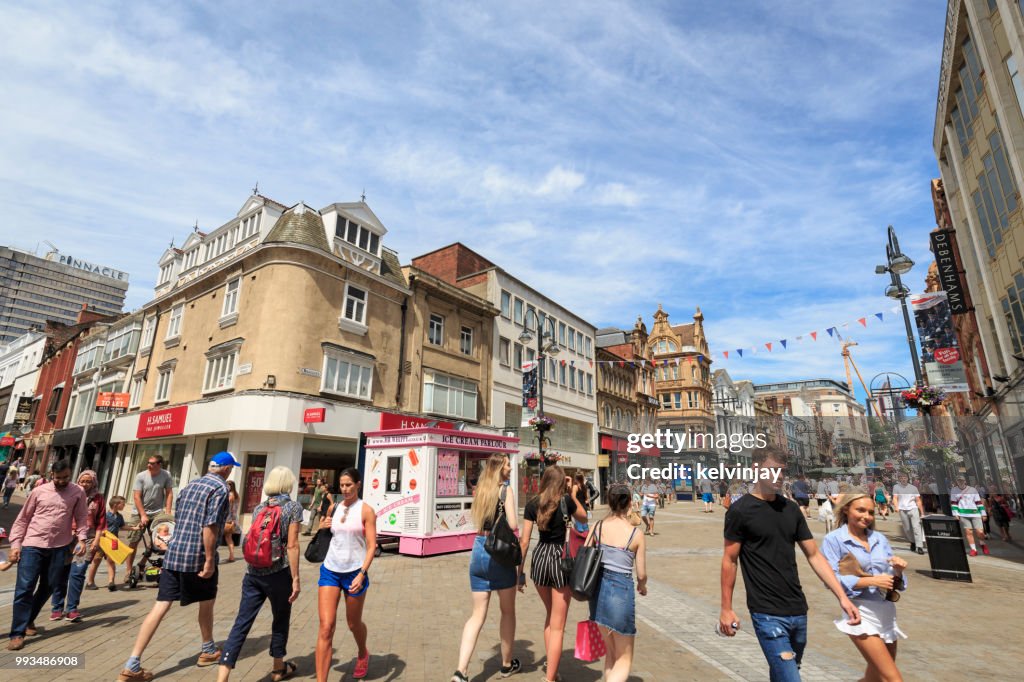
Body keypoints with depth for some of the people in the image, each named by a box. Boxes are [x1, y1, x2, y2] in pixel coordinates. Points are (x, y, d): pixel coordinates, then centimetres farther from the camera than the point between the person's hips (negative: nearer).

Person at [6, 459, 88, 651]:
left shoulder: (78, 493, 1)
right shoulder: (39, 491, 1)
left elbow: (81, 518, 2)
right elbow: (22, 519, 5)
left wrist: (82, 539, -9)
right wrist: (15, 544, -2)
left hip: (59, 548, 1)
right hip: (32, 545, -1)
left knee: (47, 588, 11)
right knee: (24, 588, -4)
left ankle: (29, 620, 34)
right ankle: (17, 633, 4)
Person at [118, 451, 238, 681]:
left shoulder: (190, 485, 13)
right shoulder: (220, 488, -14)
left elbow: (177, 518, 20)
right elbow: (210, 526, -22)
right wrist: (209, 560, -17)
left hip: (173, 554, 6)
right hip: (198, 557, -6)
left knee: (160, 606, 5)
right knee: (207, 602, 15)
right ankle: (208, 651, 33)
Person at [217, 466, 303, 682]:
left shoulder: (258, 508, 7)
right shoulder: (294, 507, -9)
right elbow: (292, 546, -13)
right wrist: (295, 579, -8)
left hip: (253, 573, 4)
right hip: (278, 574, -4)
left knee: (241, 624, 5)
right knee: (281, 621, 16)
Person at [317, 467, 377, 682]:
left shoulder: (366, 510, -10)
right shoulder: (334, 508, 3)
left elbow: (371, 546, -13)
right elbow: (323, 525, 24)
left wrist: (362, 574, -23)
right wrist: (323, 524, 0)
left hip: (354, 572, -3)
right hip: (330, 570, 3)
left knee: (353, 624, 16)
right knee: (326, 627, -8)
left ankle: (363, 654, 47)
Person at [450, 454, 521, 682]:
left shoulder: (480, 490, 10)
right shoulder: (506, 489, -10)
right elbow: (513, 527, -13)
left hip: (478, 549, 5)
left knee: (478, 614, 9)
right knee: (507, 611, 15)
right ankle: (507, 664, 30)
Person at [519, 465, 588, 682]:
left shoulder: (532, 505, -1)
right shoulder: (566, 501, -9)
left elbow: (524, 541, -1)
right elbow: (583, 517, 12)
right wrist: (571, 493, 7)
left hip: (539, 557, 4)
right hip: (561, 558, -4)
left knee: (550, 615, 26)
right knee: (557, 626, 6)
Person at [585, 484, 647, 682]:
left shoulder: (597, 527, -1)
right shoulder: (637, 534, -7)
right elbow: (641, 574, -1)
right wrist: (642, 587, 22)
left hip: (598, 589, 4)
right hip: (621, 591, -4)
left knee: (611, 652, 25)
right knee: (624, 659, 14)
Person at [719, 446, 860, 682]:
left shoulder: (791, 509, 7)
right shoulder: (740, 510, -10)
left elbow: (814, 556, 9)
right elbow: (729, 560, -6)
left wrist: (842, 596, 0)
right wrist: (726, 608, -6)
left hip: (798, 611, 6)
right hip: (767, 614, -5)